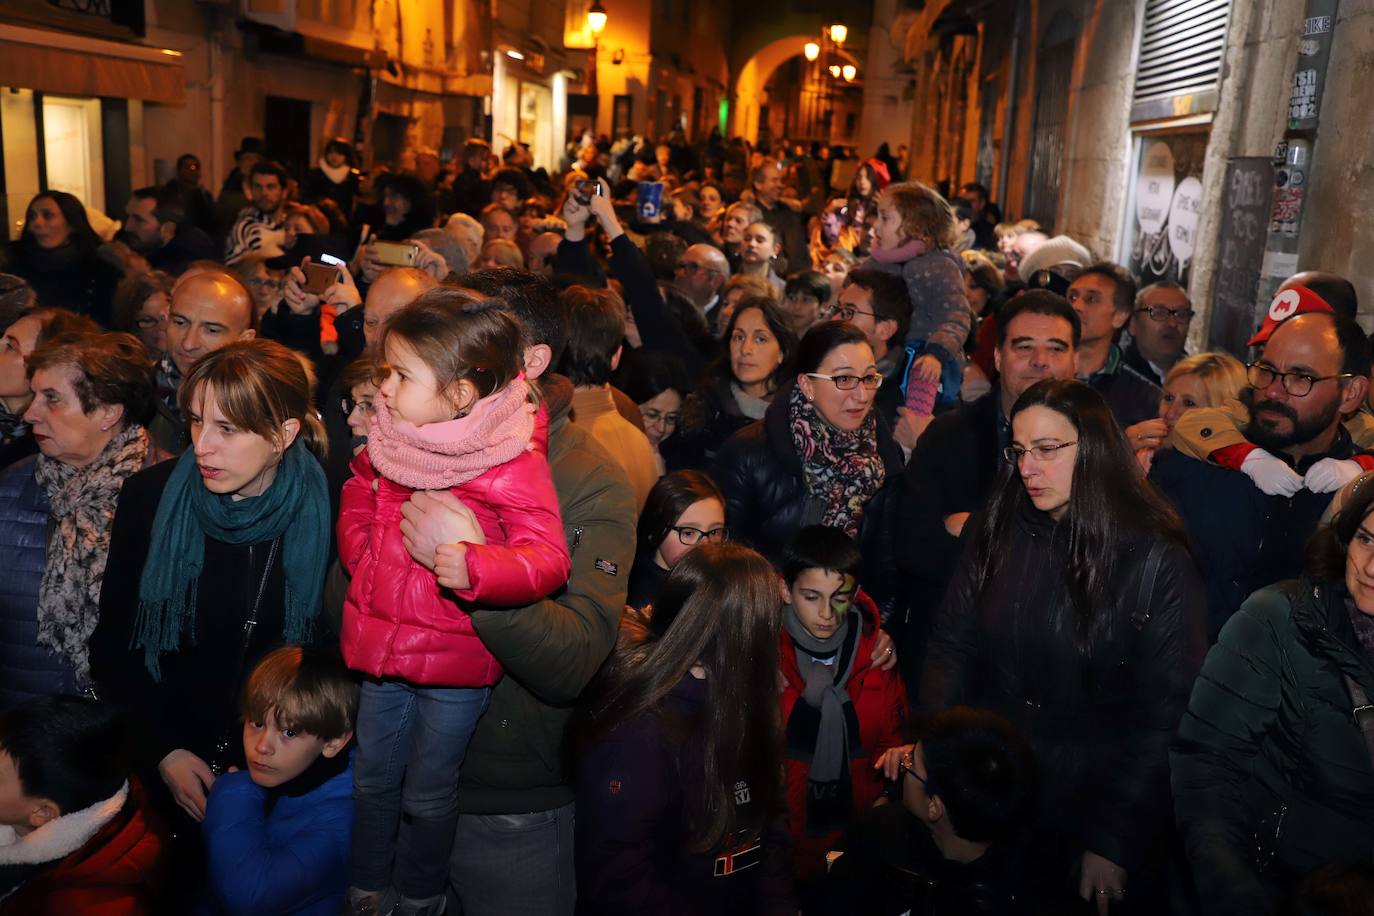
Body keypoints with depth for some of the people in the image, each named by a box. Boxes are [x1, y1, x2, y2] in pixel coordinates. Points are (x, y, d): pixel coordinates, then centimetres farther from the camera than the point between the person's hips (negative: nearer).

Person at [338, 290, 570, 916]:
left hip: (455, 661, -6)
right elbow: (359, 493, 19)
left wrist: (475, 566, -45)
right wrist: (360, 557, 8)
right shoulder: (392, 441, -2)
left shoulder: (512, 464, -22)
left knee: (427, 795, 14)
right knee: (371, 778, 23)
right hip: (383, 644, 6)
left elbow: (548, 559, -29)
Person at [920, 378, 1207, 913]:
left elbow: (1166, 712, -12)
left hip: (1098, 804, -3)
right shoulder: (999, 536, -1)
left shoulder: (1157, 560, -12)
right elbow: (952, 649, -1)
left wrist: (1113, 843, -13)